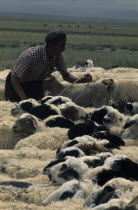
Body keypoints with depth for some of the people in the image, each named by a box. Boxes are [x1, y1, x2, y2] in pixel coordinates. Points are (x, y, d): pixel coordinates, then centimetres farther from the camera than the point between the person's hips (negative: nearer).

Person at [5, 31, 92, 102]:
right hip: (18, 84, -6)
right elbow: (14, 78, -33)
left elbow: (66, 75, -6)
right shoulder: (32, 55, -37)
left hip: (36, 83, 6)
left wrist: (81, 80, -27)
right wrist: (24, 99, -45)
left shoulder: (58, 56, -17)